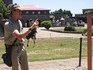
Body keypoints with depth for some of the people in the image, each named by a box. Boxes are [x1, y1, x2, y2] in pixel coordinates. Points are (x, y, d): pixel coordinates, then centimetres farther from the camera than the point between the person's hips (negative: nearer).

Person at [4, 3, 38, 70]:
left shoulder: (19, 21, 7)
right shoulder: (8, 24, -21)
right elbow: (19, 36, -32)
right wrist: (31, 28, -30)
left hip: (22, 47, 8)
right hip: (13, 49, -8)